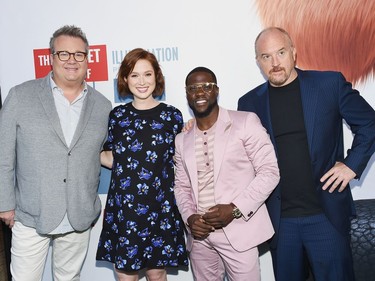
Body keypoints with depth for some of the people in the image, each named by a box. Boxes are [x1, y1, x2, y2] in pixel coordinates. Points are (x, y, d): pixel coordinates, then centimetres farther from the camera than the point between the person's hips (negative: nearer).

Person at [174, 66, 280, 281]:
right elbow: (182, 186, 15)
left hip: (238, 232, -4)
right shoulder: (182, 139, 11)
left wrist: (235, 209, -15)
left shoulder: (246, 122, -3)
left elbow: (269, 172, -6)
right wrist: (189, 217, -4)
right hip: (199, 235, 4)